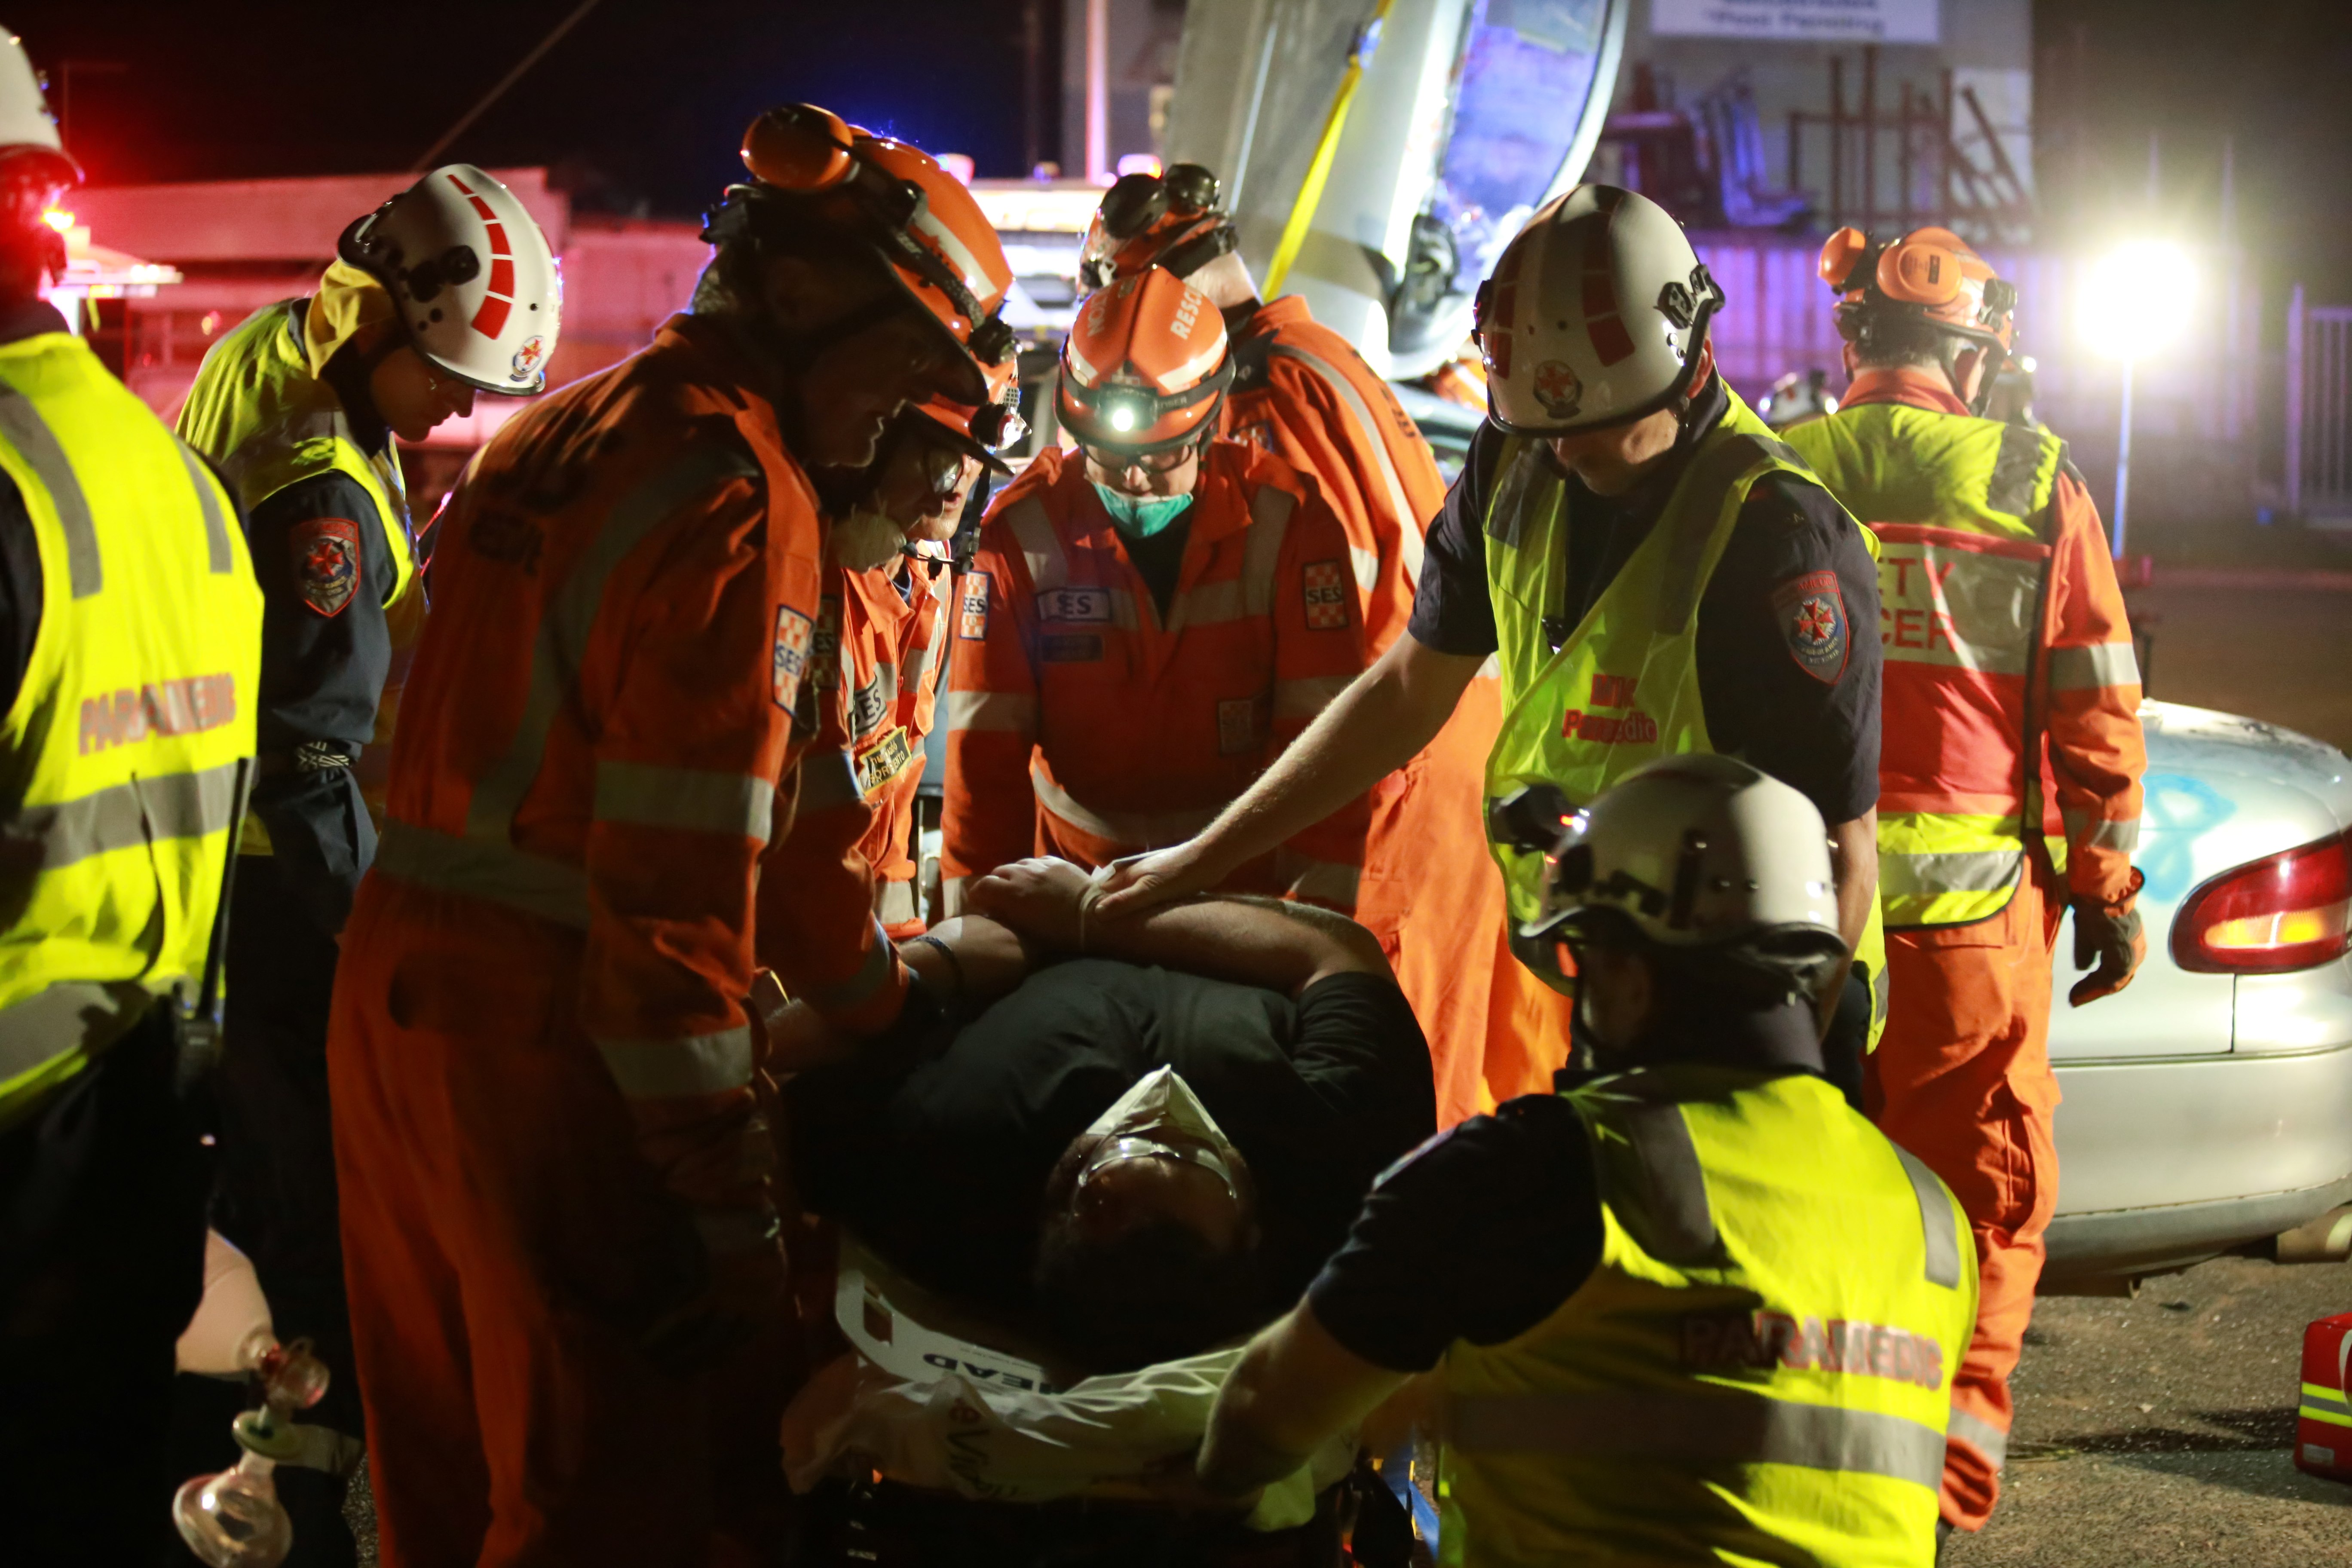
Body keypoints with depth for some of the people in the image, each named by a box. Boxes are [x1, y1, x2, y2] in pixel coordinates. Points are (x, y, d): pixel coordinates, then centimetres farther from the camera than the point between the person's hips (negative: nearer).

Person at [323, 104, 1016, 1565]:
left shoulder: (564, 432, 15)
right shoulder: (740, 497, -15)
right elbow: (679, 879, -20)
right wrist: (732, 1202, -17)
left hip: (397, 973, 9)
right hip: (549, 1024, -9)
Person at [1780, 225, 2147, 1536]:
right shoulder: (2034, 483, -1)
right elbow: (2096, 712, 1)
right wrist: (2109, 889, 9)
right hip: (1973, 904, -2)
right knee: (1982, 1195, 6)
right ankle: (1946, 1468, 2)